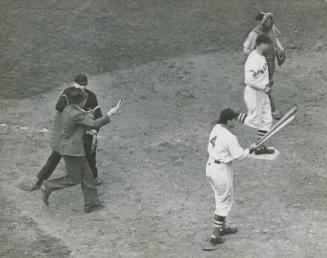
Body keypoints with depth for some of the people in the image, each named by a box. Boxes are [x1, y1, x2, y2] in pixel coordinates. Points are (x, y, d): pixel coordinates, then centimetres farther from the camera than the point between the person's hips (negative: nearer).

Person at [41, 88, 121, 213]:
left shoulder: (67, 109, 5)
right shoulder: (76, 115, -24)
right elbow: (94, 124, -19)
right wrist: (109, 114, -12)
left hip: (76, 149, 10)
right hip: (71, 151, -10)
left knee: (86, 175, 12)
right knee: (73, 179, 3)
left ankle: (91, 203, 17)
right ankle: (48, 187, 13)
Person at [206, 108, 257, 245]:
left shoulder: (215, 129, 1)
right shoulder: (230, 137, -23)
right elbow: (239, 156, -16)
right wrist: (250, 149, -1)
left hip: (210, 166, 8)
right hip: (222, 169, -8)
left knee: (220, 199, 23)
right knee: (224, 201, 5)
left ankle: (222, 227, 37)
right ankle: (215, 235, 6)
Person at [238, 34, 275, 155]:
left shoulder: (261, 56, 7)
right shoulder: (254, 59, -24)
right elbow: (249, 80, -29)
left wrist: (266, 83, 8)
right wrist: (263, 87, -24)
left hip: (262, 93, 10)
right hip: (253, 93, -10)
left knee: (267, 120, 12)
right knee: (255, 121, 0)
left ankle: (261, 147, 20)